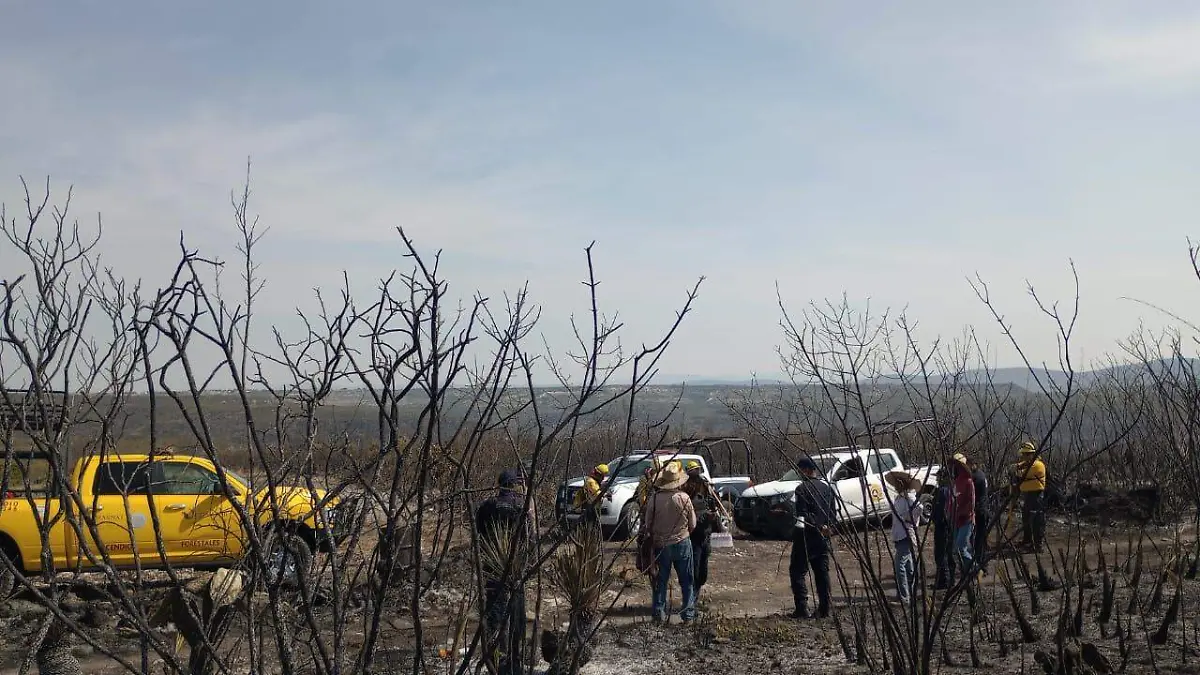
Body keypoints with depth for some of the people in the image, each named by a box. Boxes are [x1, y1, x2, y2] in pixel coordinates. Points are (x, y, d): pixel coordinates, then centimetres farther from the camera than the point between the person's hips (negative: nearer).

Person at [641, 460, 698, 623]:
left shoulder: (654, 498, -12)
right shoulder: (683, 498, -12)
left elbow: (648, 524, -3)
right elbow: (693, 524, -2)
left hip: (660, 544, 1)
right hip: (682, 542, -1)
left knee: (660, 580, 13)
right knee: (687, 581, 11)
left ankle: (659, 614, 16)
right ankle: (688, 614, 13)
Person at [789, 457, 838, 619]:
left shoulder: (802, 488, -13)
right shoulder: (827, 486, 10)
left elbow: (802, 515, -17)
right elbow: (834, 510, 11)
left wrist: (820, 527, -12)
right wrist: (827, 527, 3)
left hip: (806, 534, -7)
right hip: (823, 537, 7)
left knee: (798, 571, 0)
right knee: (822, 571, 11)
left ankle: (802, 609, -7)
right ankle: (824, 609, 11)